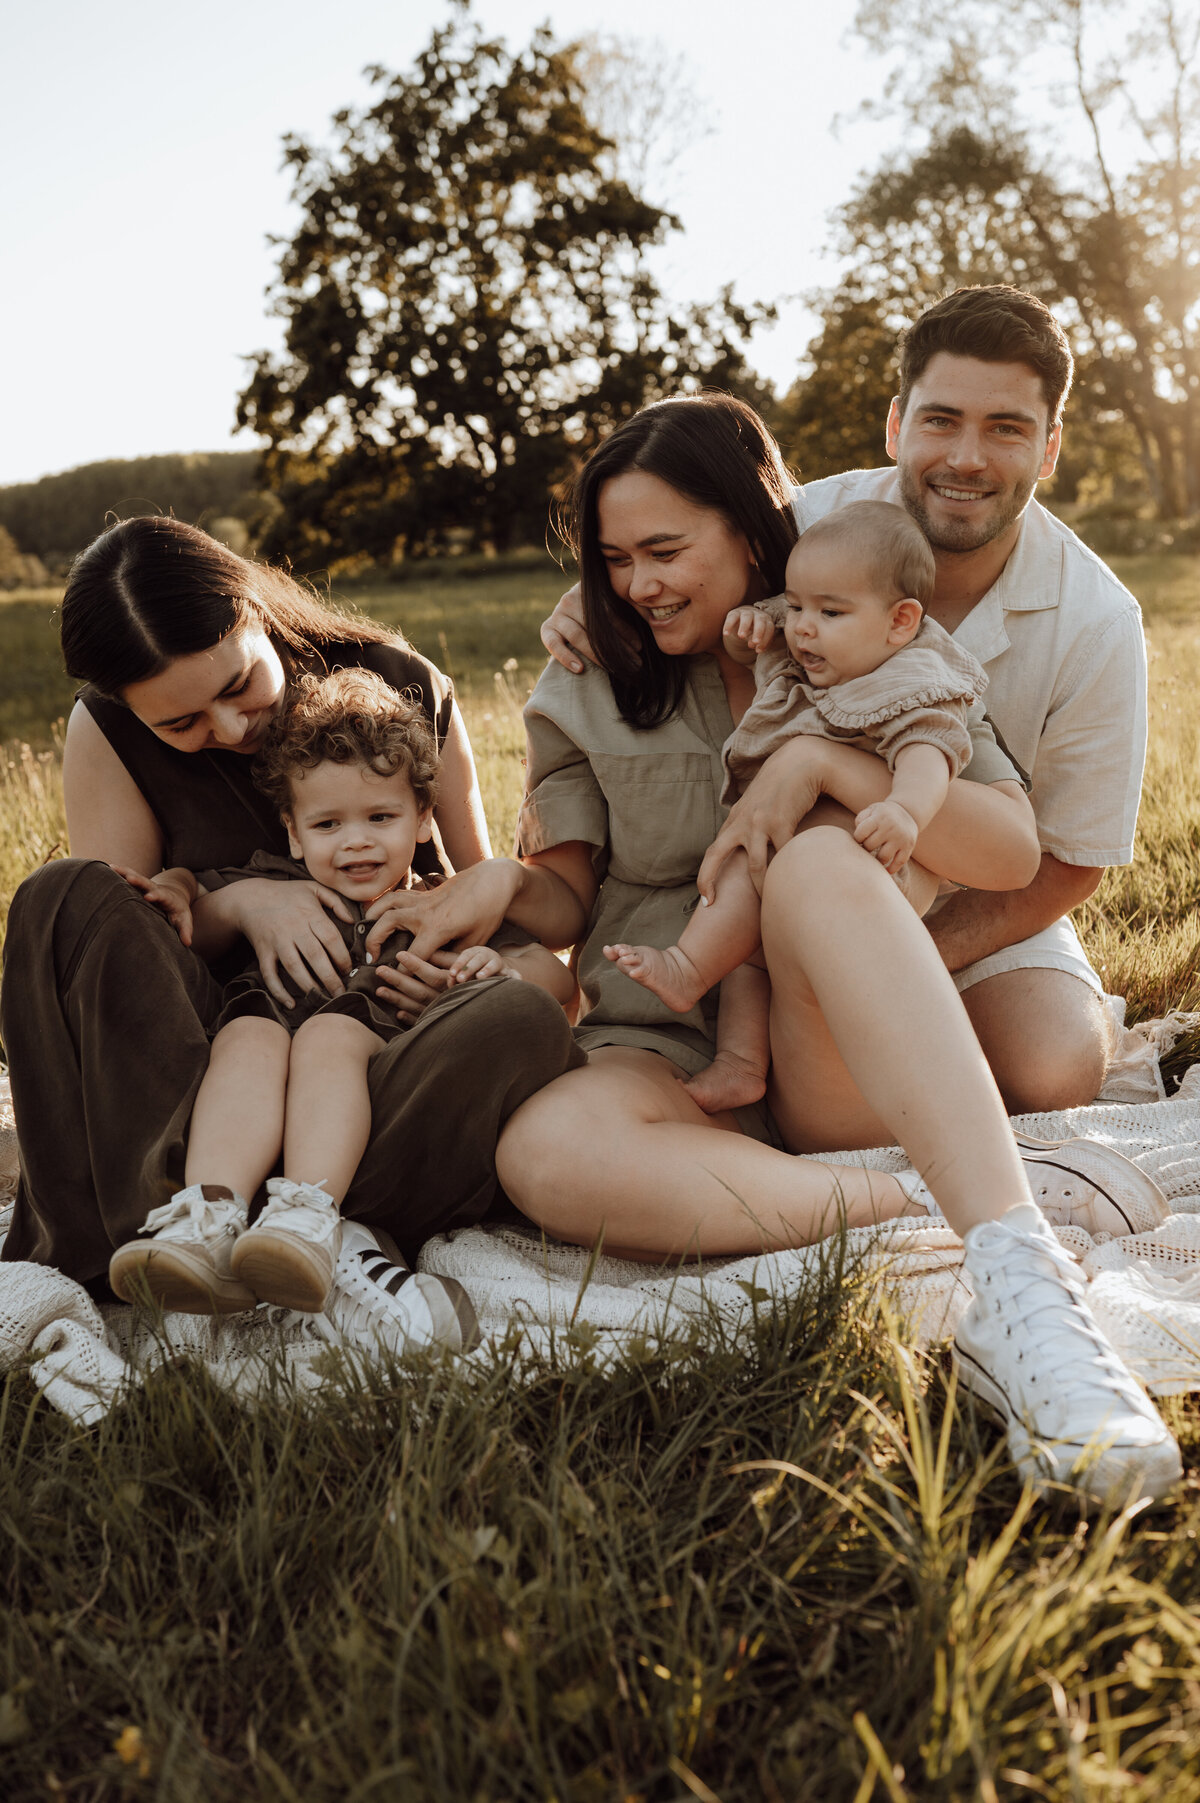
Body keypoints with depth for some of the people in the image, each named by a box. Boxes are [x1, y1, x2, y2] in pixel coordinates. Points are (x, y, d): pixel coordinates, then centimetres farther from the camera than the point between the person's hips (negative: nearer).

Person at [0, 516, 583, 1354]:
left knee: (526, 1021, -35)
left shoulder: (405, 689, -2)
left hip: (381, 1052, 0)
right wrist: (236, 905, -20)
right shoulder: (107, 734, -1)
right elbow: (106, 941, -1)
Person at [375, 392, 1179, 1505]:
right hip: (668, 1057, 2)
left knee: (816, 862, -35)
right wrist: (501, 881, -11)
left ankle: (1014, 1271, -48)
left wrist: (821, 760, -16)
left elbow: (1012, 853, -3)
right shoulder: (585, 690, 13)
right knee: (545, 1155, -35)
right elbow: (568, 899, 12)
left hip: (840, 1063, -1)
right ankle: (975, 1206, -35)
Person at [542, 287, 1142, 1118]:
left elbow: (1070, 867, -13)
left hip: (983, 916, -2)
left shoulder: (1097, 624, -18)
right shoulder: (813, 523, -16)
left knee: (1051, 1078, -27)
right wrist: (588, 608, -23)